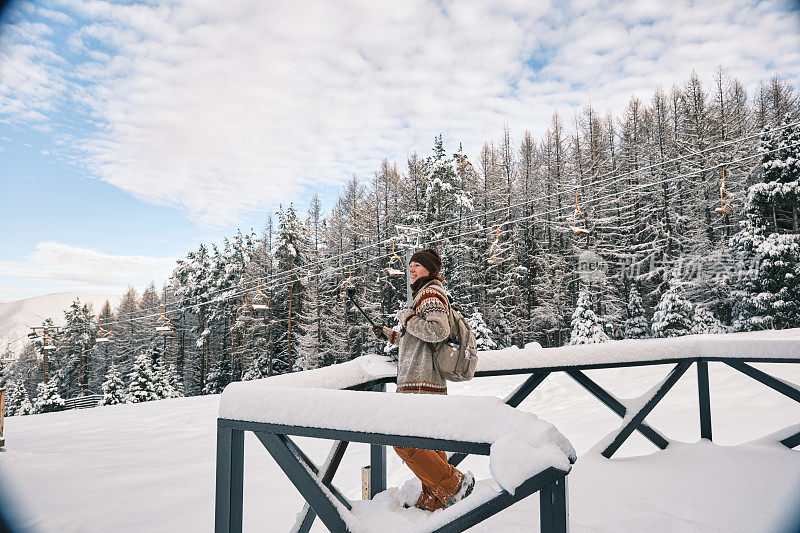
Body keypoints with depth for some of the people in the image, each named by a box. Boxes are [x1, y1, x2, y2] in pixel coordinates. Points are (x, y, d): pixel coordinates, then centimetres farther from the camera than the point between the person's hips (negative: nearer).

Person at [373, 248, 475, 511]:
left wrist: (408, 318, -12)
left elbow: (439, 331, -25)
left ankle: (454, 484, -6)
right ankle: (433, 502, 19)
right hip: (425, 383, 11)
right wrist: (389, 334, 26)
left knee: (405, 442, -10)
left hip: (421, 384, -11)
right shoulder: (425, 295, 24)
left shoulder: (431, 292, -8)